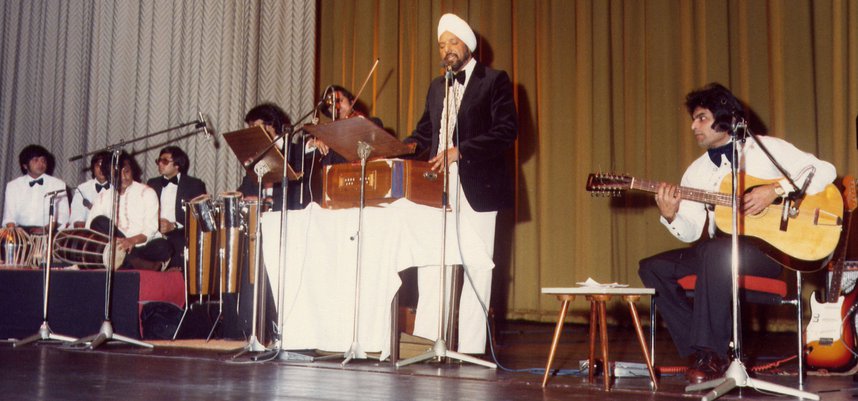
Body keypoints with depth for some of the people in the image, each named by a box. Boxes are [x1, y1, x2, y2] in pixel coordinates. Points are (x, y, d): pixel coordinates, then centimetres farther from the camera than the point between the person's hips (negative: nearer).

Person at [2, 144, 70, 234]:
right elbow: (9, 216, 8)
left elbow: (62, 216, 1)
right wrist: (12, 230, -12)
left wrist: (45, 229, -15)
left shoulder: (58, 184, 8)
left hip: (47, 234, -1)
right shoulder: (12, 185, 13)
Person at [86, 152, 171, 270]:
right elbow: (89, 228, 0)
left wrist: (133, 240, -28)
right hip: (119, 248, 3)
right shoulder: (103, 197, 10)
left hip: (143, 247, -3)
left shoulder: (147, 193, 3)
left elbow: (151, 228, -7)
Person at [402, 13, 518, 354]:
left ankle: (470, 345, 3)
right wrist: (408, 145, -2)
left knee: (475, 264, -2)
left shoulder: (494, 81, -1)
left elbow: (506, 131, -11)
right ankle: (426, 338, 11)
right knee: (429, 262, 5)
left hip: (476, 188, -6)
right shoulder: (437, 86, 19)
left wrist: (458, 151, -20)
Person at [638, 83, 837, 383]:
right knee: (652, 267, -11)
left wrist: (775, 190, -20)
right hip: (719, 253, 6)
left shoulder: (766, 149, 0)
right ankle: (701, 350, -12)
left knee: (716, 250, -37)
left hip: (771, 248, -6)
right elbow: (692, 232, 7)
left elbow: (824, 170, -9)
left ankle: (711, 354, -28)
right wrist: (670, 216, -15)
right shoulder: (697, 171, 13)